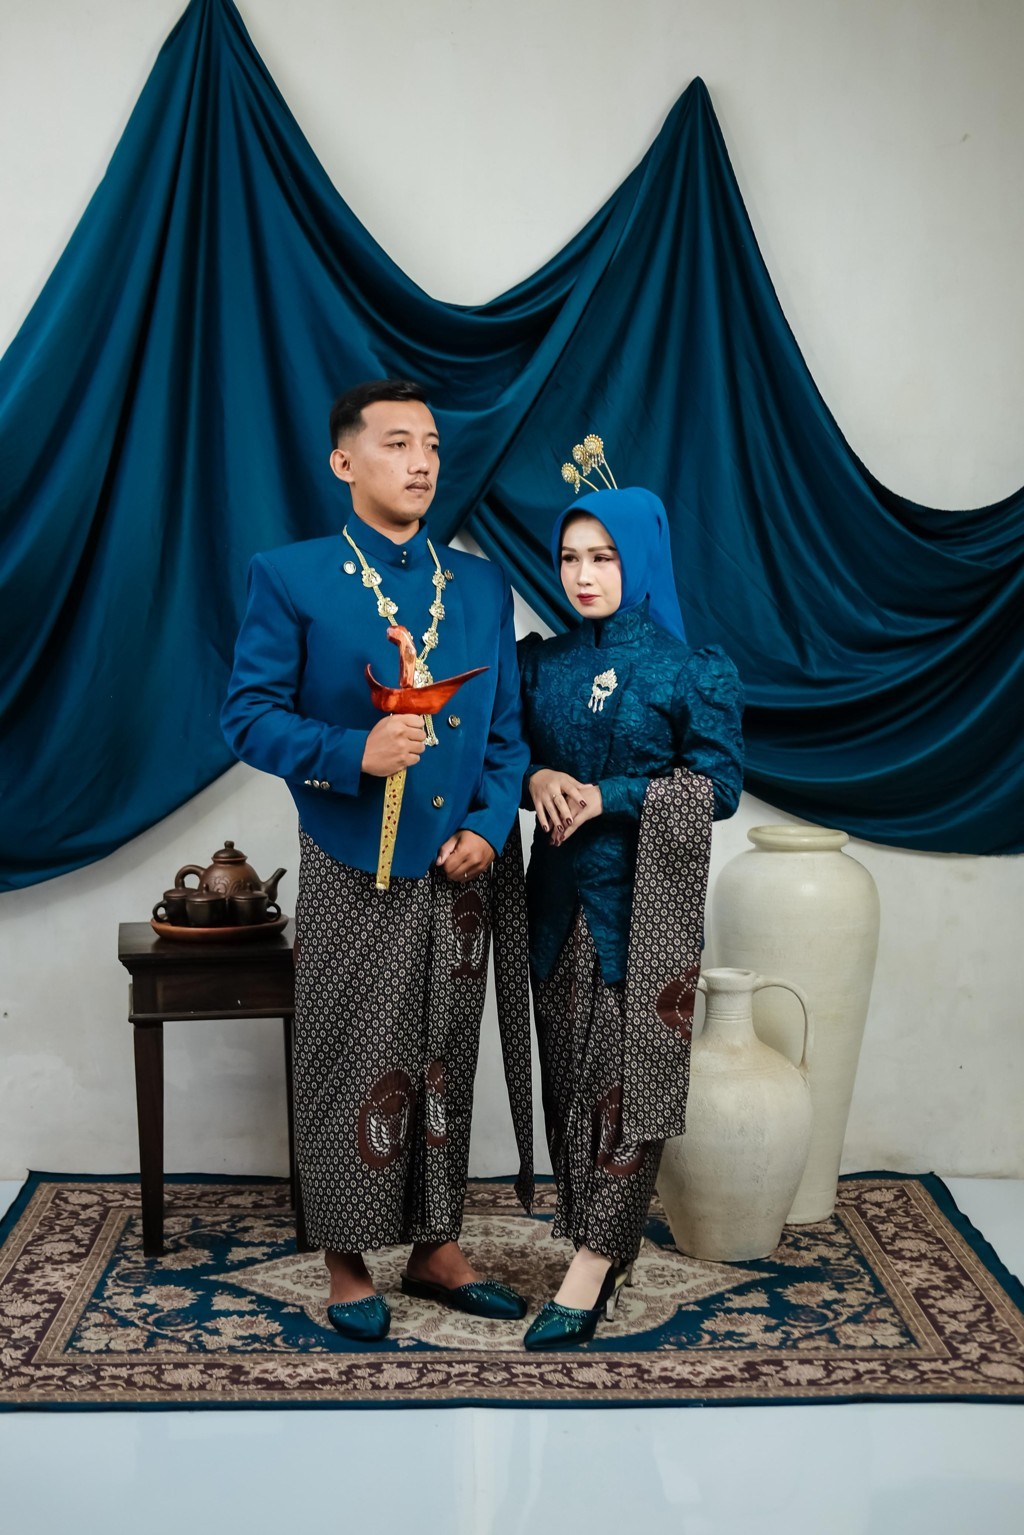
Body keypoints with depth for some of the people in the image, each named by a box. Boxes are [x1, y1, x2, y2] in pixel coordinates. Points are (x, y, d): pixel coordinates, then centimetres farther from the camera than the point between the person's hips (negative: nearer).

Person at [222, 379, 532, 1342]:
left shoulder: (482, 586, 9)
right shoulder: (290, 579, -3)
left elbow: (506, 729, 10)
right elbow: (248, 716, -7)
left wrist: (489, 825, -5)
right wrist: (352, 753, -22)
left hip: (459, 872, 4)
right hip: (352, 873, -4)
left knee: (444, 1064, 13)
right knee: (352, 1071, 4)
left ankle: (436, 1248, 27)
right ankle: (347, 1267, 21)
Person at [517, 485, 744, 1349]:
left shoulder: (694, 672, -4)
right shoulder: (540, 663, 8)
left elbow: (718, 786, -8)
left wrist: (607, 797, -16)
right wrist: (536, 778, -11)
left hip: (647, 899, -4)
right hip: (561, 893, 4)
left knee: (629, 1076, -4)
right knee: (568, 1072, 7)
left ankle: (589, 1275, -2)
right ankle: (592, 1235, 19)